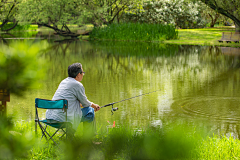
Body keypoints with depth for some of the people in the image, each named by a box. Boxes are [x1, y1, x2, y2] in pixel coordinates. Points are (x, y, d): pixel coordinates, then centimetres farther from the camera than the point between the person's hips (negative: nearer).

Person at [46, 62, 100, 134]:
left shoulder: (64, 81, 17)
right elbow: (85, 103, 3)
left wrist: (91, 104, 35)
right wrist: (93, 105, 26)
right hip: (62, 118, -9)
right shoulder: (78, 85, -9)